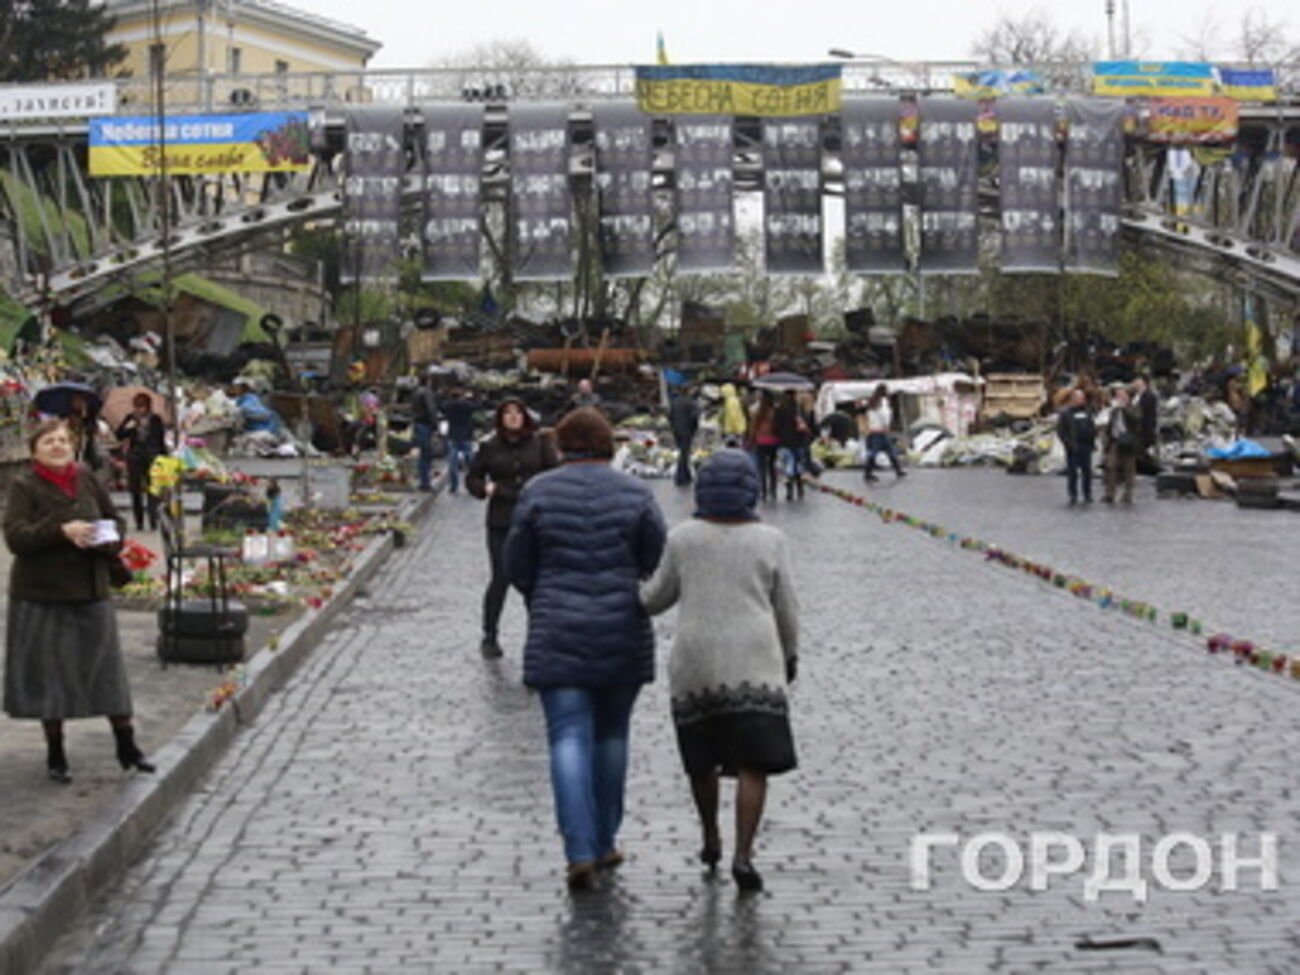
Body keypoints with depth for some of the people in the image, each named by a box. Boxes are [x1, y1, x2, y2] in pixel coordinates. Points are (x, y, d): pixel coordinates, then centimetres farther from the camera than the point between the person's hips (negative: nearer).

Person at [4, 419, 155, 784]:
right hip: (42, 596, -4)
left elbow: (115, 522, 13)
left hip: (91, 592, 4)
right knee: (49, 673, 4)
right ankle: (55, 754, 17)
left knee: (108, 668, 6)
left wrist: (106, 539, -9)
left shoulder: (87, 480, 6)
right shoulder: (24, 487, -6)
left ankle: (126, 746, 17)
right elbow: (16, 536, -17)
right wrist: (61, 530, -28)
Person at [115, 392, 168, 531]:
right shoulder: (130, 418, 7)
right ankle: (139, 521, 9)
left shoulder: (156, 419, 5)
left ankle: (153, 521, -9)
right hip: (134, 457, 2)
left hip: (152, 457, -2)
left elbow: (162, 440, 8)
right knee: (135, 490, 3)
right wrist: (126, 428, -16)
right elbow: (119, 435, 3)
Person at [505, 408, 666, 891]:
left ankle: (581, 851, -14)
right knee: (611, 735, 15)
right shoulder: (635, 494, -1)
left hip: (557, 636, -2)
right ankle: (604, 842, 23)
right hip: (623, 634, 2)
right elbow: (658, 565, -1)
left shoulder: (538, 493, -3)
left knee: (569, 739, -2)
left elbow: (517, 567, 1)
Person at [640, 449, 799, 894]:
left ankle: (711, 840, 32)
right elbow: (787, 609, 4)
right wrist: (790, 655, 20)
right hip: (754, 665, -2)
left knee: (702, 758, 19)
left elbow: (657, 598, 9)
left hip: (695, 665, 2)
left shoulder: (683, 539, 0)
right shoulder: (769, 541, 0)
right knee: (752, 764, -3)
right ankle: (743, 854, -14)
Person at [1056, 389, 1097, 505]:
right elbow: (1060, 430, -5)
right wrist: (1069, 443, -14)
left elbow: (1093, 428, 17)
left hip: (1086, 446, 4)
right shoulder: (1065, 412, 0)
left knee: (1087, 471, 5)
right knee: (1072, 472, -1)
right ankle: (1073, 496, 5)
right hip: (1073, 447, -4)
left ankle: (1087, 495, 13)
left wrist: (1092, 441, 3)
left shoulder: (1087, 412, 15)